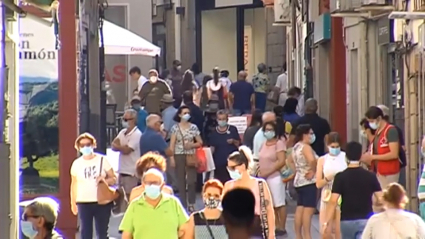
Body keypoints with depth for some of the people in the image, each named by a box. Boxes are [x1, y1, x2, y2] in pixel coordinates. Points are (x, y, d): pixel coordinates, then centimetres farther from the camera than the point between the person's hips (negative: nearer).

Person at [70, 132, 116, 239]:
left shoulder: (102, 160, 2)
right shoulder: (76, 163, 6)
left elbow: (114, 179, 2)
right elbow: (74, 184, 10)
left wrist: (105, 180, -20)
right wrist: (73, 203, 6)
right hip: (83, 203, 1)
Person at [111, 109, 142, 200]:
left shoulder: (137, 134, -12)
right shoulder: (122, 132, 13)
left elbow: (126, 150, -18)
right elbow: (114, 146, 3)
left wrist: (117, 146, -2)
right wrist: (122, 147, -15)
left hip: (131, 172, -8)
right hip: (122, 170, 8)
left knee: (130, 196, -7)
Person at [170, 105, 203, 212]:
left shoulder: (193, 127, 5)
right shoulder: (175, 128, 1)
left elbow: (200, 142, 9)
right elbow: (172, 144, 0)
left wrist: (192, 145, -10)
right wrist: (172, 158, -9)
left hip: (191, 156, 1)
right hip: (179, 156, -1)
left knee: (192, 181, -9)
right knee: (181, 181, 1)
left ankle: (191, 204, 4)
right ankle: (183, 205, 7)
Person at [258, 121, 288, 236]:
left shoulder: (279, 143, -8)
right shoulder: (264, 144, 14)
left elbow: (282, 161, -17)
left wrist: (268, 172, -18)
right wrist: (260, 171, 3)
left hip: (275, 177, -8)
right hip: (264, 178, 8)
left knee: (279, 204, -2)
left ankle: (282, 228, 2)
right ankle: (276, 226, 16)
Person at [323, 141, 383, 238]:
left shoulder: (340, 177, -6)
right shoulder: (370, 176, -2)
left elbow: (333, 201, -12)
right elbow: (380, 199, -1)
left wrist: (326, 222, -8)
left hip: (347, 221, 0)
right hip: (365, 220, 0)